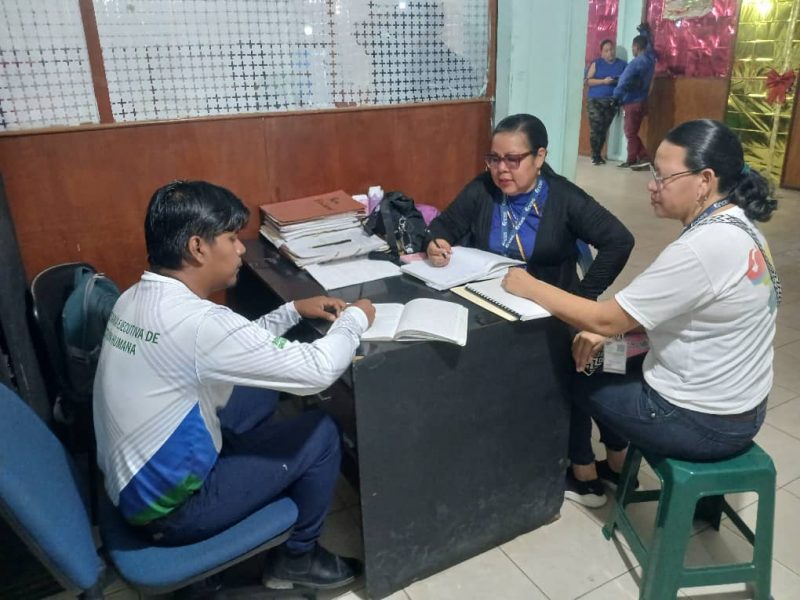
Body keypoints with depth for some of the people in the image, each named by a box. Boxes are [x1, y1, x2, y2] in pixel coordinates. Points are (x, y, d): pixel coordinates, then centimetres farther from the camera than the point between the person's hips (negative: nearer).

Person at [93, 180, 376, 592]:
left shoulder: (138, 299, -1)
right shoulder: (196, 320, -31)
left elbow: (241, 346, 11)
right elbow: (317, 371, -27)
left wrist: (292, 310, 5)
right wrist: (355, 319, -10)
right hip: (167, 509, -9)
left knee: (260, 389, 16)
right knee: (320, 433, -3)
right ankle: (298, 558, 18)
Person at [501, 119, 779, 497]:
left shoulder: (704, 248, -30)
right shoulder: (735, 225, 0)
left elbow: (606, 320, -25)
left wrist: (529, 287, -15)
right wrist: (611, 331, -3)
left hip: (703, 421, -8)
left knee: (567, 376, 8)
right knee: (604, 361, 21)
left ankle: (583, 474, 32)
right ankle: (618, 467, 35)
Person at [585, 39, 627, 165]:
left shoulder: (622, 64, 10)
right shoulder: (596, 63, 4)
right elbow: (588, 81, -4)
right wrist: (603, 81, -16)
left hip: (612, 102, 2)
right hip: (595, 100, -2)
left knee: (604, 129, 3)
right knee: (596, 128, -13)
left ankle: (598, 154, 13)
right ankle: (595, 155, -4)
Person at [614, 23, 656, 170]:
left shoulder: (636, 63, -19)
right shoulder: (650, 58, 6)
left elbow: (624, 83, -23)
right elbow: (649, 44, 28)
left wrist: (616, 97, -8)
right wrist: (645, 31, 42)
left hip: (633, 103, -8)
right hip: (641, 101, 8)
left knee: (631, 133, -3)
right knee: (631, 132, 15)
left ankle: (644, 159, -7)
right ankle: (632, 160, 18)